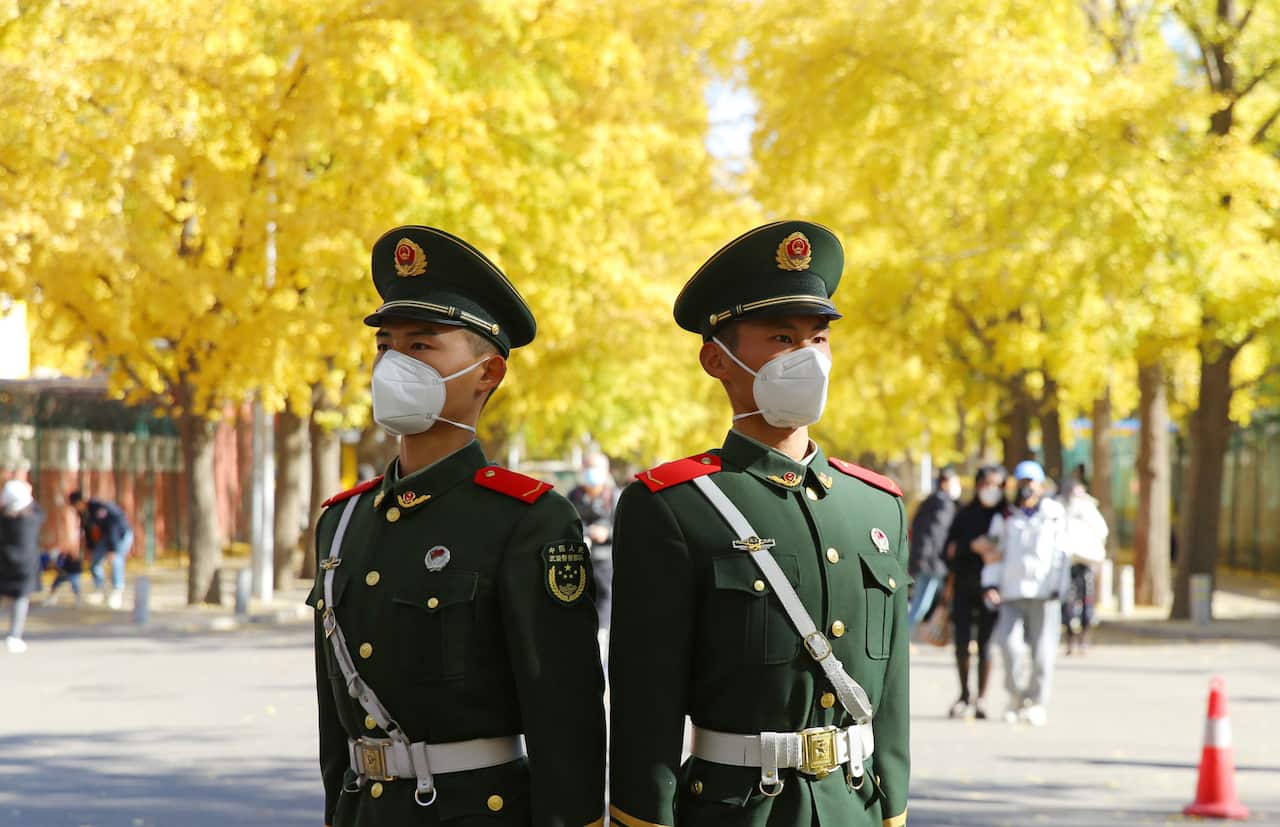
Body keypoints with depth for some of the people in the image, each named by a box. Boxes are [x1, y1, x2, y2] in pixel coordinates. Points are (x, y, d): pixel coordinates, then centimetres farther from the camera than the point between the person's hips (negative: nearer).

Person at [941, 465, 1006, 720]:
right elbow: (950, 548, 13)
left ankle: (981, 699, 1)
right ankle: (964, 694, 15)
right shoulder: (965, 514, 11)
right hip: (964, 585, 2)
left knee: (985, 642, -5)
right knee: (961, 641, -2)